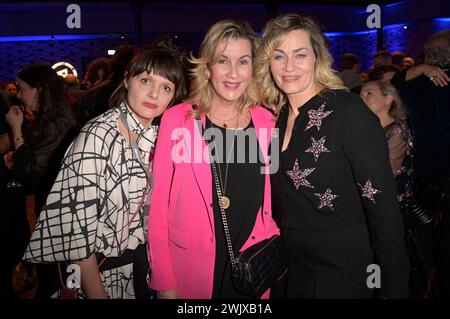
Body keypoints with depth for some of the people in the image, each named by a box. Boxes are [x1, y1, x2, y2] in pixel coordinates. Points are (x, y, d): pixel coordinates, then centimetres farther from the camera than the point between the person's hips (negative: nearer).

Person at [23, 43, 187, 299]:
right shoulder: (99, 136, -22)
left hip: (144, 264, 6)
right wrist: (96, 294, -18)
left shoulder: (157, 134, -1)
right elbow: (77, 225, -22)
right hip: (103, 270, -6)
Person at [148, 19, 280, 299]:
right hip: (189, 272, -2)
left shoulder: (267, 122, -1)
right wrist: (164, 283, -7)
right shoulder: (177, 119, -7)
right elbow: (158, 206, -6)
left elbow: (273, 200, 8)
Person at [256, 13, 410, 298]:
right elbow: (280, 199, 8)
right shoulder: (277, 115, 1)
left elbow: (383, 204, -17)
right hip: (287, 263, 6)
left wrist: (396, 287, -15)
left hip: (340, 268, -5)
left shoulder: (349, 110, -17)